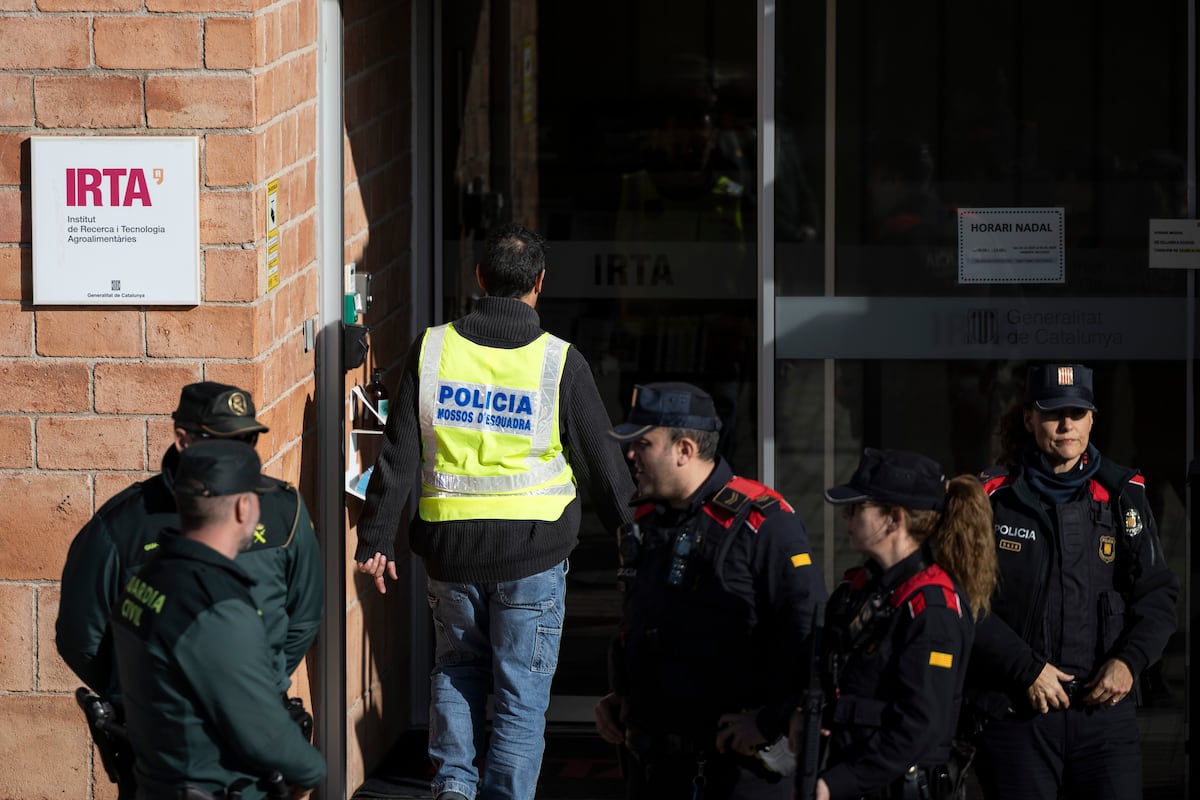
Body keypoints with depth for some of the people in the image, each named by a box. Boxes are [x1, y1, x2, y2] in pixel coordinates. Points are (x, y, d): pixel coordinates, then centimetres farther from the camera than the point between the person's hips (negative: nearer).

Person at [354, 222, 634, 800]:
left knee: (456, 665, 21)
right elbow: (601, 464, 0)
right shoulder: (559, 362, -7)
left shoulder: (432, 349, -2)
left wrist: (376, 540, 7)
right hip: (532, 555, -2)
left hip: (449, 548, 2)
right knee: (521, 691, 6)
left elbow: (397, 455, 0)